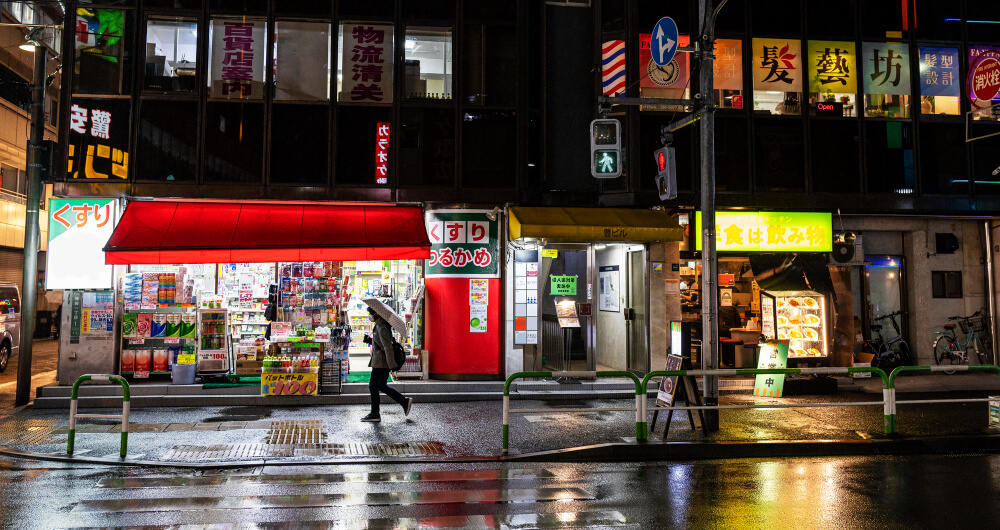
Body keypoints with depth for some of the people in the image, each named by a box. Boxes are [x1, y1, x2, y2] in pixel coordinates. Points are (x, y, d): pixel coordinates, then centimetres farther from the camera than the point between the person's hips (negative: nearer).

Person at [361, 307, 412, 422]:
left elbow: (387, 346, -23)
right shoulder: (379, 325, 13)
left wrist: (391, 364, -26)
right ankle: (405, 402, 18)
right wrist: (370, 340, 7)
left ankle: (375, 415, 8)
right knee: (382, 386, 17)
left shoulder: (382, 327, -18)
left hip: (381, 362, -10)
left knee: (373, 386, -1)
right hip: (381, 362, 10)